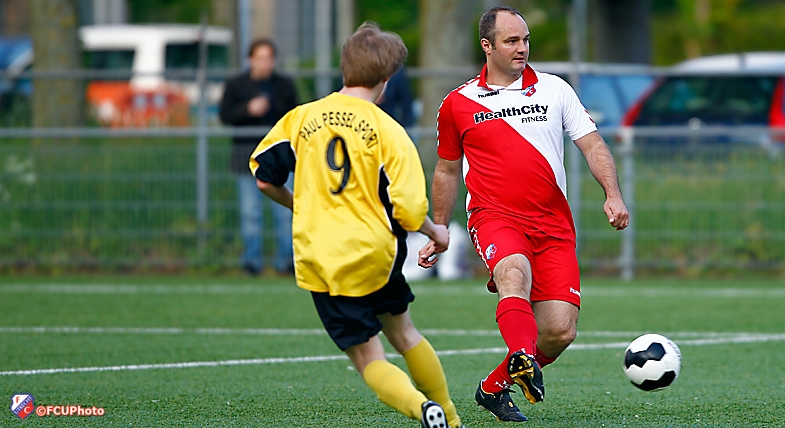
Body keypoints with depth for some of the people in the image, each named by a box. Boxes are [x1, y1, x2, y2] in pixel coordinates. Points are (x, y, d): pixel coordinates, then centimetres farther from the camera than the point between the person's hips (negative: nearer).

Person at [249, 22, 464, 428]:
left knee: (369, 360, 3)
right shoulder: (389, 132, -5)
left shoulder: (301, 117, 1)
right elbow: (408, 212, -9)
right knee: (402, 332, 26)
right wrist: (434, 231, 12)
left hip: (320, 264, 0)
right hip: (376, 255, 0)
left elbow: (264, 178, 3)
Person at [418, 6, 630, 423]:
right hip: (495, 217, -2)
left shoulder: (554, 89, 9)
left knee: (560, 331, -8)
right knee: (515, 273, -38)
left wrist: (613, 195, -7)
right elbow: (447, 171, 20)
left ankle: (494, 387, 15)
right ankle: (523, 359, -59)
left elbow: (593, 145, 9)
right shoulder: (458, 104, 8)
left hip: (554, 227, 2)